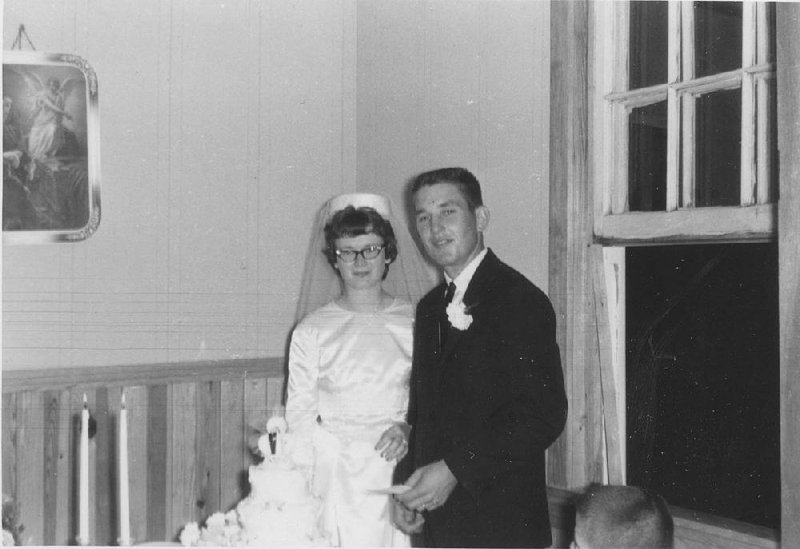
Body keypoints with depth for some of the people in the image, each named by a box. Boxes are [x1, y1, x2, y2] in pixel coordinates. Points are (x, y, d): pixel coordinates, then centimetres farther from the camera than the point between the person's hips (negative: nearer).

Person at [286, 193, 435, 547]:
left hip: (404, 476, 1)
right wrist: (347, 455, -10)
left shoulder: (415, 322, 6)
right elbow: (299, 416, 3)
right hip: (337, 481, 0)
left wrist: (409, 428, -10)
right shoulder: (311, 331, 5)